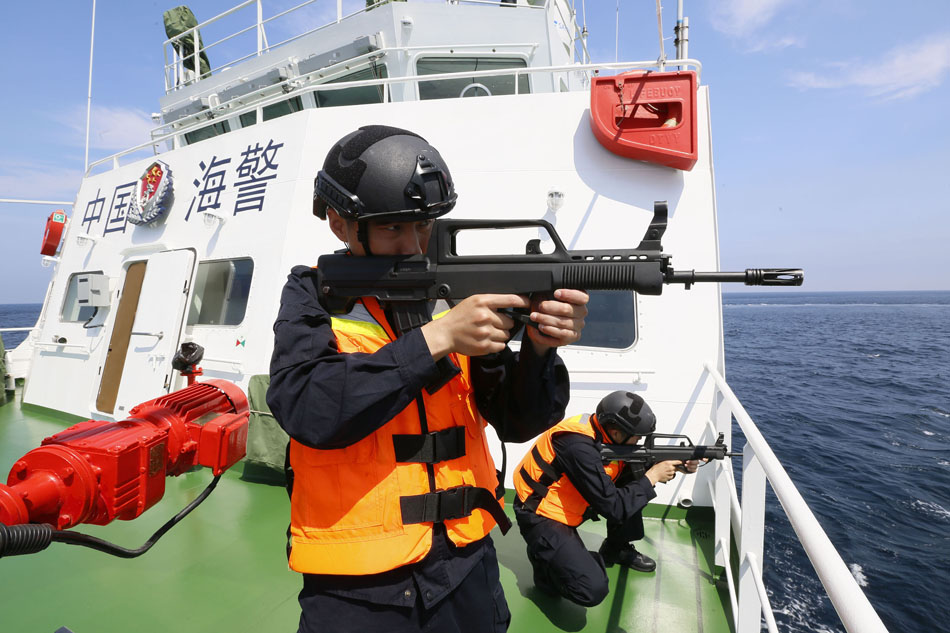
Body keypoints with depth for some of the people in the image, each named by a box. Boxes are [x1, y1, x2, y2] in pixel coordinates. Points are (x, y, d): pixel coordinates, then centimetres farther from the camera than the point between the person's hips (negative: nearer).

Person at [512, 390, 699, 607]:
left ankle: (618, 550, 18)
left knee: (631, 481, 1)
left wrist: (678, 465, -6)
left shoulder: (605, 432, -7)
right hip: (541, 516, -8)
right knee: (593, 590, -22)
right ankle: (543, 557, 5)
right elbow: (613, 507, -28)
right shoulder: (580, 448, -33)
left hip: (568, 502, 9)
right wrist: (651, 478, -18)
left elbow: (633, 469, 8)